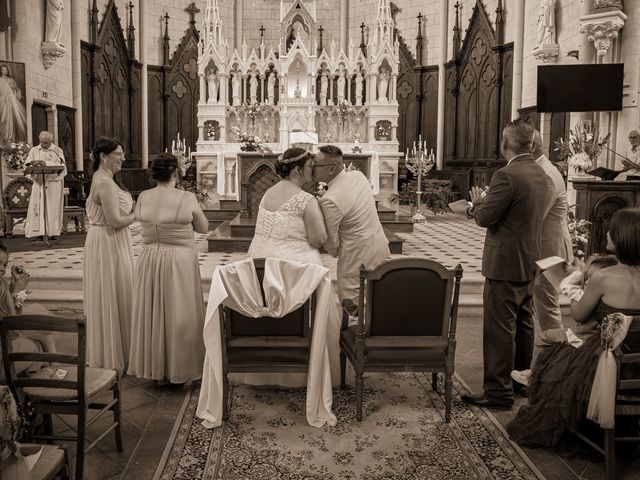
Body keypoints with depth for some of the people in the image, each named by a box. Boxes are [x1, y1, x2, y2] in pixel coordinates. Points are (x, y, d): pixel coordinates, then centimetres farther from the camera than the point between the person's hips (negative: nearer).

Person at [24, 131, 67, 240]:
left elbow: (60, 165, -14)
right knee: (39, 206, -3)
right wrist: (33, 163, -19)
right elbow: (28, 163, 5)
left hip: (53, 183, -2)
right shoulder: (34, 150, 10)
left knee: (53, 207, -1)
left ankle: (54, 231, 3)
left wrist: (45, 163, -25)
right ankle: (40, 231, -1)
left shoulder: (57, 151, 1)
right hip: (39, 183, 2)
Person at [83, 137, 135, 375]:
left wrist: (133, 208, 6)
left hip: (107, 243, 10)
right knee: (112, 298, 1)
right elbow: (115, 221, -25)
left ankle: (104, 352, 31)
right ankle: (112, 357, 13)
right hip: (109, 245, -10)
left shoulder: (102, 179, 11)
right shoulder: (105, 183, -21)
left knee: (106, 299, 18)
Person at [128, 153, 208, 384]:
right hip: (180, 261, -3)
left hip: (149, 261, 4)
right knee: (179, 313, 9)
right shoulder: (187, 198, -14)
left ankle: (154, 367, 26)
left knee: (152, 313, 15)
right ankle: (178, 368, 19)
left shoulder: (143, 198, -5)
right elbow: (204, 228, -2)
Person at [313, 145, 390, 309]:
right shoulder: (358, 175, -3)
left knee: (351, 305, 6)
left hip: (357, 258, -9)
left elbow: (331, 241, -15)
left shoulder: (330, 200, -26)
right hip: (381, 248, 9)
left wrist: (335, 253, 7)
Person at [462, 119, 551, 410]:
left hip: (505, 265, -9)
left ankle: (498, 392, 5)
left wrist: (478, 203, 3)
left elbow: (485, 218, -17)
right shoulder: (539, 173, 8)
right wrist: (485, 203, 12)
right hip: (529, 262, 9)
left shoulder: (507, 176, -21)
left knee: (500, 329, -2)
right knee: (523, 324, 19)